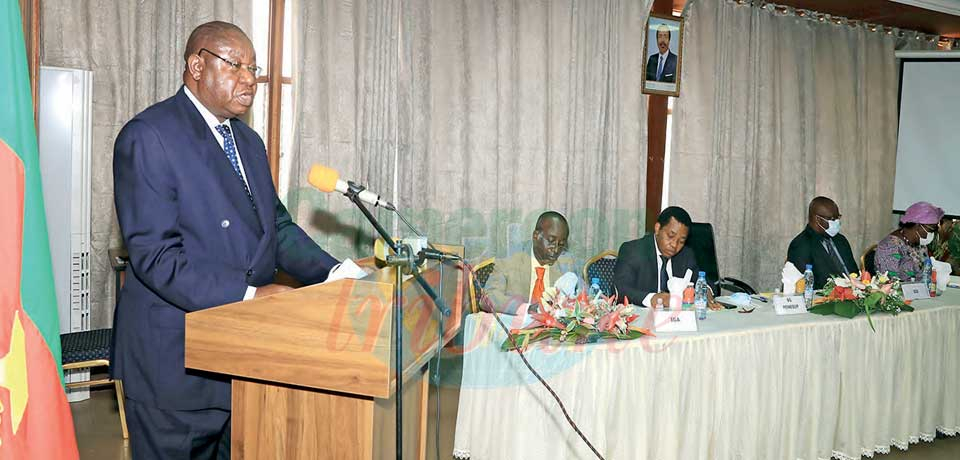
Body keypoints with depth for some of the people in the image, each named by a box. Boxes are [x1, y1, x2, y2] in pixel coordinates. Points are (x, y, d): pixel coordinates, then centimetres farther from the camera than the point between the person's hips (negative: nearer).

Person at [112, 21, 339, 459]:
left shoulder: (248, 141, 14)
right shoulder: (147, 137, -12)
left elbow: (277, 226, 15)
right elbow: (154, 254, -20)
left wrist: (335, 275, 0)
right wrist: (248, 295, -26)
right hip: (175, 361, -7)